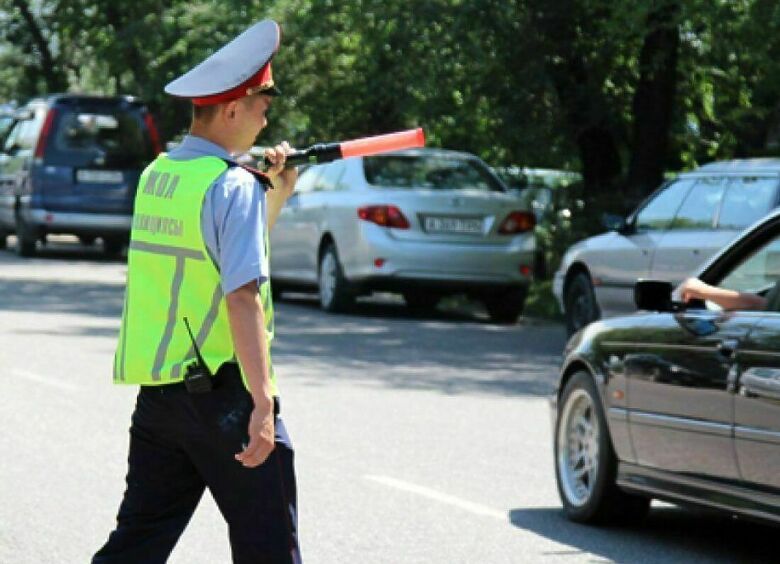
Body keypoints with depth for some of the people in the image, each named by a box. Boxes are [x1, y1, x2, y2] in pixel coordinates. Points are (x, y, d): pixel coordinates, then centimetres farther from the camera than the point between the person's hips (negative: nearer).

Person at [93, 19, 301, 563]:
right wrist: (262, 402, -25)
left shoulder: (157, 175, 11)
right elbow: (242, 297, -22)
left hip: (156, 390, 8)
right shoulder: (234, 185, -14)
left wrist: (276, 194, 17)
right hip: (222, 391, -8)